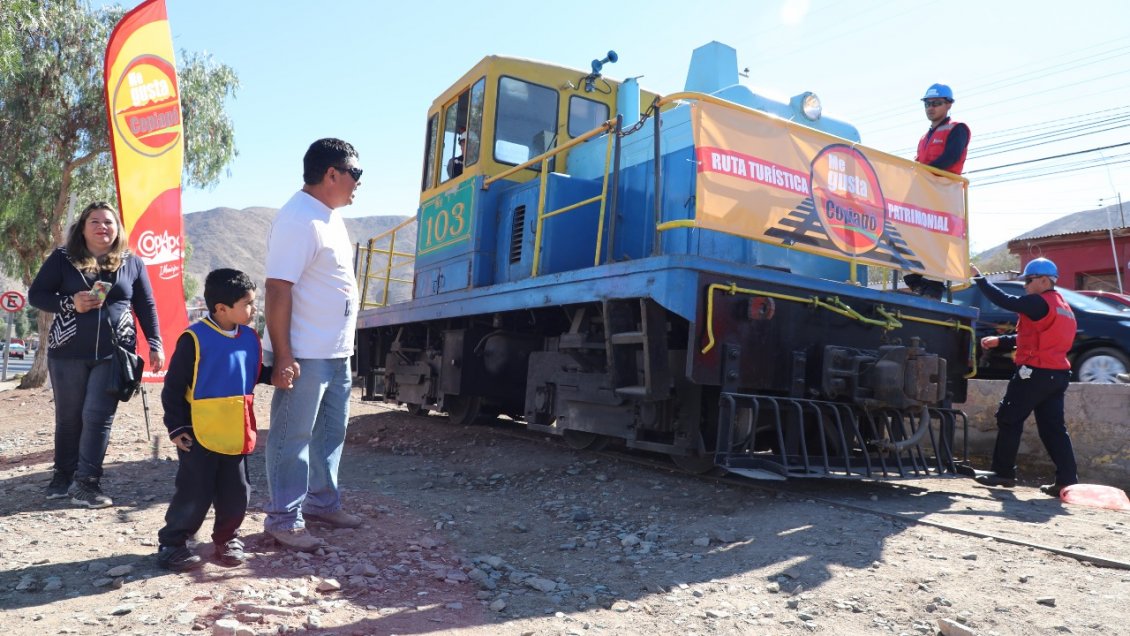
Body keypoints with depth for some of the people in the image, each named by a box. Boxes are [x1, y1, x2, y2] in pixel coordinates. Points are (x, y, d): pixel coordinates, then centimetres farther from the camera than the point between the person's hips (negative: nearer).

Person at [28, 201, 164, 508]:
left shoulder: (132, 262, 6)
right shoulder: (62, 258, 3)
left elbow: (146, 306, 9)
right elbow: (35, 294, 4)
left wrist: (155, 344, 1)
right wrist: (69, 303, -15)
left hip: (114, 353, 0)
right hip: (68, 352, 1)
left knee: (98, 416, -5)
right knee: (68, 418, 9)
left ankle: (86, 483, 1)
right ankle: (63, 477, 25)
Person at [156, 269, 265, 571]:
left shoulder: (249, 337, 4)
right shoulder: (194, 339, -14)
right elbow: (173, 387, -10)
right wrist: (176, 427, -10)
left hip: (236, 435, 6)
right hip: (199, 435, -5)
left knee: (236, 493, 12)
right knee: (194, 494, 3)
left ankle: (226, 538, 31)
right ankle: (171, 543, 22)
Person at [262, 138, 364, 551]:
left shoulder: (330, 216, 13)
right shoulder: (299, 220, -18)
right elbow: (278, 290, -22)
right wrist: (283, 357, -24)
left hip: (337, 353, 10)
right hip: (305, 356, -10)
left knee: (330, 432, 18)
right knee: (293, 438, 2)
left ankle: (321, 502, 32)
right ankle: (284, 519, 13)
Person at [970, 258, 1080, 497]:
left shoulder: (1040, 303, -11)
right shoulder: (1061, 307, 20)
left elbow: (1004, 301, -16)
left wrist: (979, 278, -8)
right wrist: (999, 341, 16)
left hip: (1034, 373, -9)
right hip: (1057, 374, 9)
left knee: (1009, 419, 0)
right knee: (1053, 428, 8)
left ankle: (1003, 473, 3)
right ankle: (1067, 480, 5)